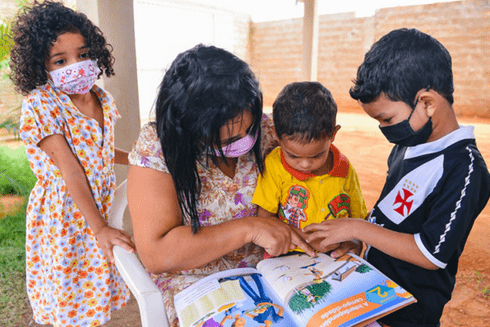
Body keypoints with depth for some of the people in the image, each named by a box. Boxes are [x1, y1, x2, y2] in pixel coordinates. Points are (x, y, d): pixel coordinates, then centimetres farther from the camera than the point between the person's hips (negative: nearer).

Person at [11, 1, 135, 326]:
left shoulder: (102, 99, 1)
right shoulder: (40, 105, -17)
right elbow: (70, 170, -24)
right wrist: (98, 228, -26)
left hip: (101, 208, 5)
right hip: (64, 217, -5)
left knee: (97, 297, 20)